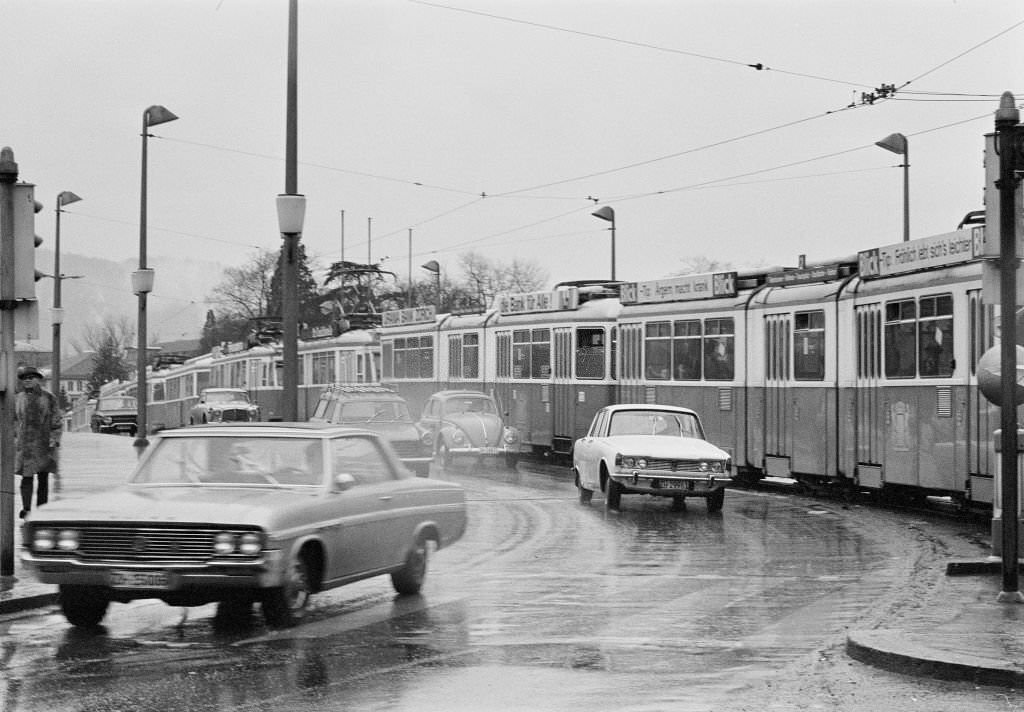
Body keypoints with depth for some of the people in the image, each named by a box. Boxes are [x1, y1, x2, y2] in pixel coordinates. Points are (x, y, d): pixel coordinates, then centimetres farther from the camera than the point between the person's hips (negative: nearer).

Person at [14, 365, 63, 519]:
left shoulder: (49, 398, 3)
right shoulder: (18, 399, 9)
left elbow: (57, 420, 3)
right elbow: (14, 421, 16)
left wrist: (54, 439, -6)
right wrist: (14, 438, 9)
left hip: (44, 444, -1)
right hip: (25, 445, 1)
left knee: (43, 477, 2)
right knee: (27, 477, -7)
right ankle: (26, 508, -8)